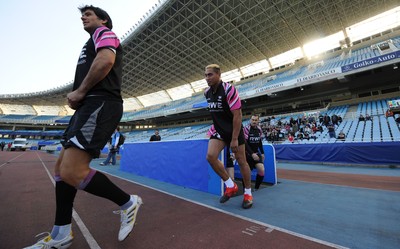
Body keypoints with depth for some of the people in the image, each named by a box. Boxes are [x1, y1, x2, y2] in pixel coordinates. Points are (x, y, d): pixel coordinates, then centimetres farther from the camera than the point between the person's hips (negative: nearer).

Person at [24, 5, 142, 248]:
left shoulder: (104, 32, 8)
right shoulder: (94, 42, 37)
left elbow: (106, 60, -16)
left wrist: (80, 91, -8)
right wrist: (77, 97, 11)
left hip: (100, 104, -10)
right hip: (91, 106, 11)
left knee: (72, 171, -20)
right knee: (62, 166, 9)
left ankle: (128, 203, -1)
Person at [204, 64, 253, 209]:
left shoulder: (229, 89, -18)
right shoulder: (207, 92, 2)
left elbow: (237, 115, -20)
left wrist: (234, 139, -22)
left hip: (234, 130, -5)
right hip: (218, 130, 5)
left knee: (241, 161, 3)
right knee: (210, 156, -14)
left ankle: (248, 193, 25)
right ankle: (231, 186, 6)